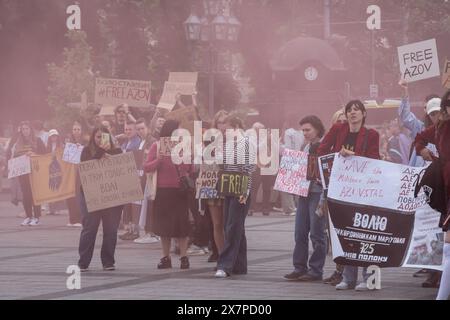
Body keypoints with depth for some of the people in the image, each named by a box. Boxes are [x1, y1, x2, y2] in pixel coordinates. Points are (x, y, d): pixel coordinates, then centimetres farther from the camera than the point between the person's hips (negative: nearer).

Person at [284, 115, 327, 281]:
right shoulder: (306, 148, 17)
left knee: (317, 233, -3)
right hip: (304, 192, 8)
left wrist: (319, 177, -25)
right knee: (300, 232, 6)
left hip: (318, 193, -8)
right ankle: (299, 267, 12)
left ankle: (316, 269, 2)